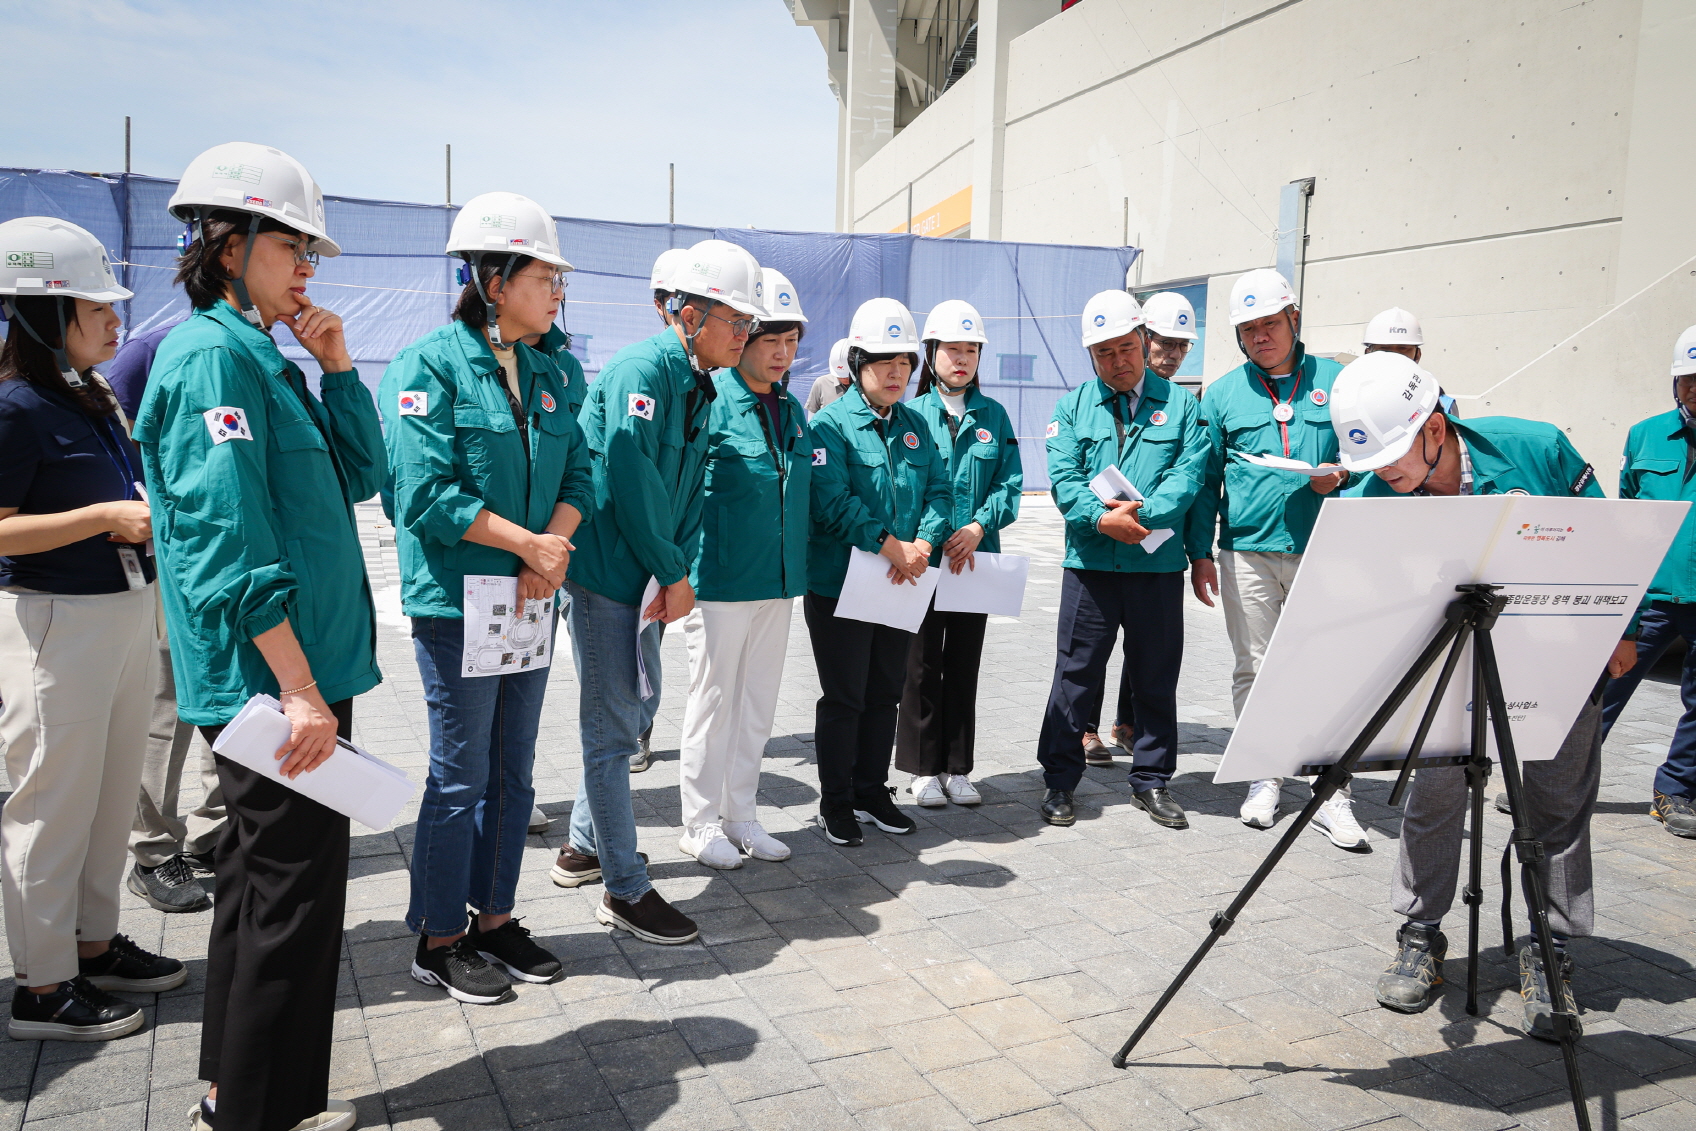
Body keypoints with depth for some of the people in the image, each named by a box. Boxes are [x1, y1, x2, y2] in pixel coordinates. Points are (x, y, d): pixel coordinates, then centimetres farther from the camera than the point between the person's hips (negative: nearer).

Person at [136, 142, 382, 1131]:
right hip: (273, 678, -10)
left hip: (296, 671, 10)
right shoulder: (213, 354, -14)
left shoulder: (265, 355, 15)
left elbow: (363, 477, 16)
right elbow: (231, 547, -21)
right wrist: (301, 690, -23)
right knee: (294, 894, 0)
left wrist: (338, 366, 6)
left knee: (265, 880, 19)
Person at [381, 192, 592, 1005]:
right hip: (458, 603, -7)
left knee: (513, 771, 14)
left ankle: (494, 918, 29)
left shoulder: (546, 374, 11)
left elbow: (576, 474, 7)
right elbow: (427, 492, -19)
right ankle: (438, 939, 20)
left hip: (534, 601, 7)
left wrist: (551, 555, -10)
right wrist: (529, 543, -16)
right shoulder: (428, 367, -11)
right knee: (460, 776, 3)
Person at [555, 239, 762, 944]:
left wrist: (677, 572, -2)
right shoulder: (642, 370, -17)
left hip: (645, 574, 10)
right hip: (604, 569, -9)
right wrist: (674, 573, -16)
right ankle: (625, 891, 9)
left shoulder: (701, 384, 11)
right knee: (612, 724, -2)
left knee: (632, 707, 19)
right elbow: (631, 476, -24)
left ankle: (584, 845, 37)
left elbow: (687, 489, 10)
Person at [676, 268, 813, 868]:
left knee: (758, 703, 14)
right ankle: (701, 822, 21)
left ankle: (740, 814, 28)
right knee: (713, 701, 5)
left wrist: (800, 568, 18)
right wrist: (681, 570, -14)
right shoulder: (709, 400, -11)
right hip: (720, 582, -7)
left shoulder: (791, 409, 11)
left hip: (779, 582, 7)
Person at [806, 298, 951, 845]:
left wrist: (922, 545, -14)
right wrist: (892, 547, -21)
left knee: (886, 693, 15)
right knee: (843, 697, 3)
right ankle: (835, 802, 18)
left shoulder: (916, 425, 10)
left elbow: (939, 491, 5)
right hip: (840, 583, -6)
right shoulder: (831, 422, -9)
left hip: (901, 586, 6)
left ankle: (873, 792, 30)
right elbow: (833, 501, -20)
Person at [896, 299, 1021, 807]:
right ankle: (923, 769, 17)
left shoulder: (994, 415, 7)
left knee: (964, 665, 10)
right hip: (923, 557, -3)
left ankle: (958, 768, 21)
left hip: (977, 557, 3)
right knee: (923, 664, 5)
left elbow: (1009, 483, 1)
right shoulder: (913, 413, -1)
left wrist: (978, 526, -15)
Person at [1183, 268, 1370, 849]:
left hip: (1323, 553, -1)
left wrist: (1342, 475, -10)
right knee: (1254, 670, 6)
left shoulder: (1337, 381, 8)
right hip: (1247, 552, 1)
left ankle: (1332, 796, 4)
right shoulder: (1223, 394, 10)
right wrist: (1199, 551, 6)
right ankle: (1265, 779, 21)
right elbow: (1205, 478, 10)